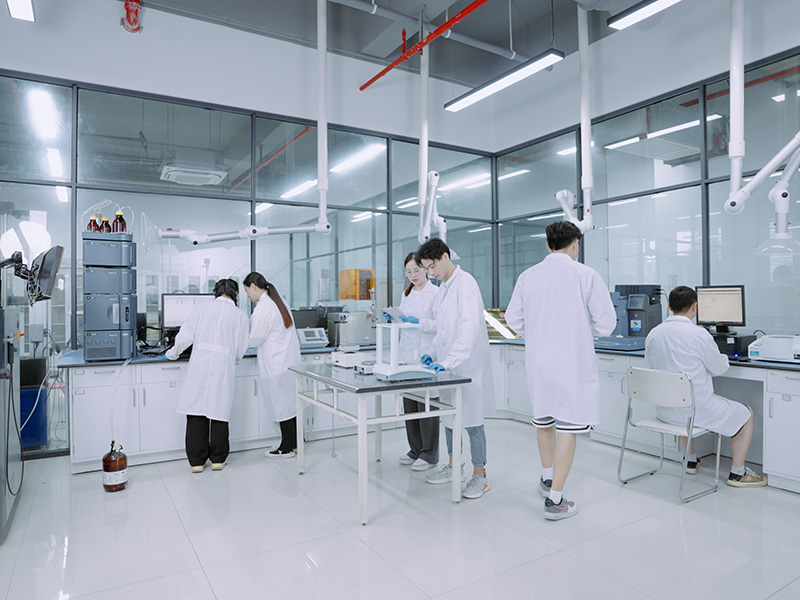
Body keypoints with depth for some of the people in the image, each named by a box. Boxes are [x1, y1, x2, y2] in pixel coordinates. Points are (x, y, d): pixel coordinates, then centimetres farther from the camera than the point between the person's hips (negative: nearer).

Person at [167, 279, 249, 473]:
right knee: (219, 412, 9)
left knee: (196, 414, 8)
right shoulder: (240, 316, 5)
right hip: (223, 368, 0)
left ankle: (197, 461, 14)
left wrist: (172, 354, 22)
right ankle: (218, 459, 18)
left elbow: (184, 337, 4)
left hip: (199, 365, 1)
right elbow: (240, 350, 8)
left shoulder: (201, 309, 6)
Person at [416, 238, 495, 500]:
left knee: (471, 420, 1)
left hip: (467, 366, -9)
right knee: (449, 416, 17)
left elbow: (470, 326, -24)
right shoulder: (444, 287, 14)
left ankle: (479, 474, 15)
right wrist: (434, 354, 10)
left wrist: (449, 361, -27)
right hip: (447, 365, 9)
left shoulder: (465, 283, -15)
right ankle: (453, 465, 33)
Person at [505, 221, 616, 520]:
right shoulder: (587, 275, -10)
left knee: (543, 420, 20)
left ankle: (548, 477, 40)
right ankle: (555, 499, 9)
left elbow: (513, 319, 5)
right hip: (572, 361, -4)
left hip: (537, 359, 4)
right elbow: (606, 322, -7)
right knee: (567, 427, 3)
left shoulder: (527, 276, 0)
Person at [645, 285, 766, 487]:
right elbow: (719, 368, -5)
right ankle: (737, 473, 26)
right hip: (696, 409, -6)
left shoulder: (653, 334, -2)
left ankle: (690, 461, 48)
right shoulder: (699, 335, -19)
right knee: (747, 414, 19)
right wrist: (723, 357, 19)